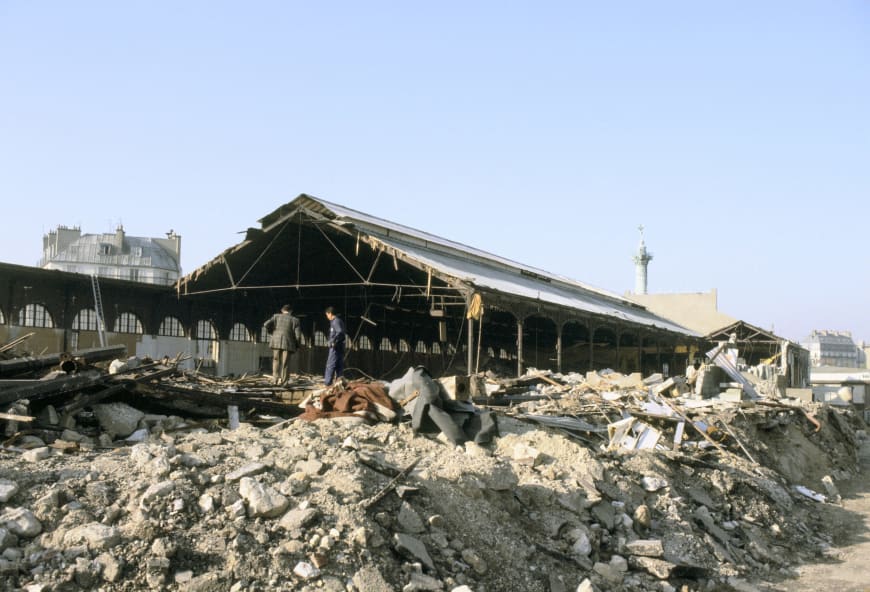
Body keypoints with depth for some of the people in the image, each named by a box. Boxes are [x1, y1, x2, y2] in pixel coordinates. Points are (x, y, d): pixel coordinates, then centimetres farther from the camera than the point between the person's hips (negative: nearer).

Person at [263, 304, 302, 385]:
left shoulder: (276, 316, 9)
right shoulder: (295, 320, 4)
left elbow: (266, 325, -4)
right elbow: (298, 335, -2)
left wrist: (271, 333, 14)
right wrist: (296, 345, 14)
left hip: (276, 342, 1)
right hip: (288, 344, -1)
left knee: (276, 361, 12)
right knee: (285, 363, 4)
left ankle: (275, 378, 5)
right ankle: (282, 381, 0)